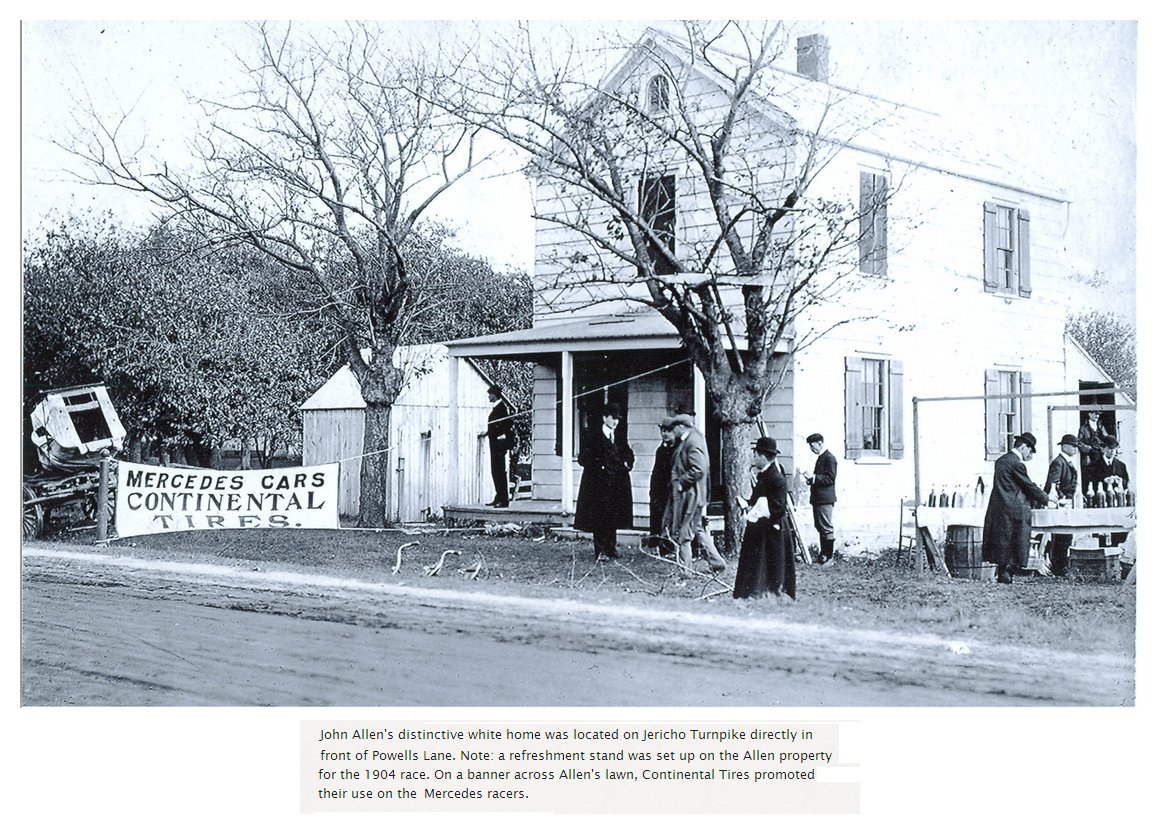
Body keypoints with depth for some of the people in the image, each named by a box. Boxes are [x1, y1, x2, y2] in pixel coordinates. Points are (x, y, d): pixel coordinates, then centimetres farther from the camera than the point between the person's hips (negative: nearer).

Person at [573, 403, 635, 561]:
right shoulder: (593, 436, -4)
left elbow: (629, 454, 24)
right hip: (599, 484, -5)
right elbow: (583, 459, -7)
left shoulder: (619, 438, 13)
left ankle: (610, 547, 17)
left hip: (617, 484, 6)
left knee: (613, 517, 8)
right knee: (599, 517, -6)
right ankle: (600, 551, -3)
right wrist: (600, 466, -16)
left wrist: (628, 463, 3)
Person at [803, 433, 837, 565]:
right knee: (820, 527, 13)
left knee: (826, 528, -5)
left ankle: (828, 557, -1)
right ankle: (823, 555, 20)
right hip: (818, 499, 10)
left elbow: (830, 479, -19)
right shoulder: (821, 457, 17)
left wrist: (813, 477, -21)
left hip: (825, 499, -10)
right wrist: (811, 480, 7)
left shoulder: (829, 458, -13)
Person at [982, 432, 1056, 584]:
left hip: (997, 509, 9)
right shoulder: (1016, 464, -15)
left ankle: (1002, 574, 14)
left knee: (1001, 542, 11)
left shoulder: (1001, 460, 13)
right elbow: (1029, 486, -10)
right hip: (1013, 510, -9)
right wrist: (1046, 498, 4)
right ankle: (1008, 572, -6)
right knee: (1016, 543, -1)